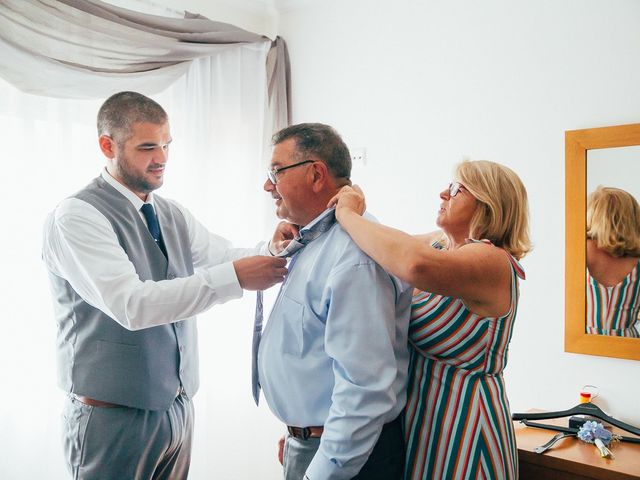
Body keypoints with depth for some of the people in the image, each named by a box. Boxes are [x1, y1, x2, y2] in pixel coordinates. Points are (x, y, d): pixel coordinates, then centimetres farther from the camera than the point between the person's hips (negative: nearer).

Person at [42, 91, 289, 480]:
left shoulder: (173, 214, 8)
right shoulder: (76, 216, -15)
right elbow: (132, 304, -27)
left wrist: (271, 250, -21)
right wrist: (234, 277, -31)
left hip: (178, 408, 6)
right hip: (114, 418, -6)